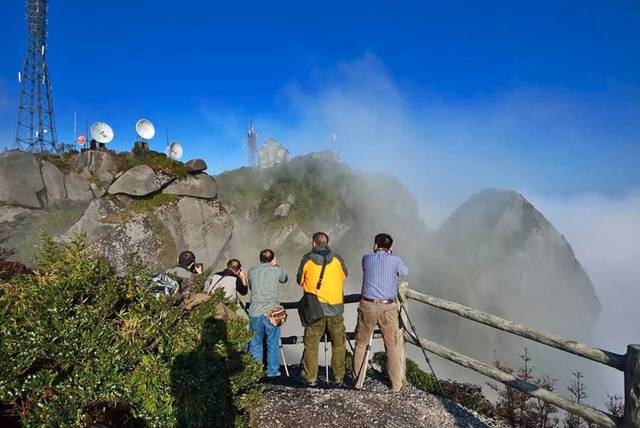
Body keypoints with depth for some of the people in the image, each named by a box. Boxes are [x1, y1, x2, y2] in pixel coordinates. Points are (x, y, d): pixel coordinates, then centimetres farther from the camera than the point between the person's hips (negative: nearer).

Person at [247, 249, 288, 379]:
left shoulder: (252, 271, 7)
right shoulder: (277, 270, 0)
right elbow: (284, 279, 21)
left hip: (255, 313, 2)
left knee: (255, 343, 12)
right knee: (273, 344, 10)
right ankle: (272, 371, 17)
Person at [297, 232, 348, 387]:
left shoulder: (306, 260, -3)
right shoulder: (337, 259, -1)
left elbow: (300, 281, 7)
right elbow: (345, 276, 15)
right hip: (335, 308, 1)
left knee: (311, 344, 9)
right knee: (338, 344, 13)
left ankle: (310, 378, 13)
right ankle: (339, 377, 18)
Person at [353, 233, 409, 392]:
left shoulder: (367, 258, 5)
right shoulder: (395, 260, 0)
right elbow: (405, 272, 19)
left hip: (367, 306, 1)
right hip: (388, 307, -1)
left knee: (361, 344, 16)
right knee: (393, 347, 10)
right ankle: (396, 384, 17)